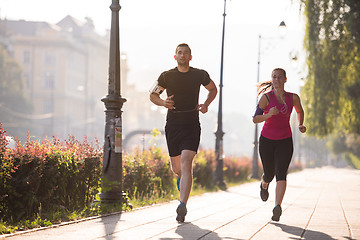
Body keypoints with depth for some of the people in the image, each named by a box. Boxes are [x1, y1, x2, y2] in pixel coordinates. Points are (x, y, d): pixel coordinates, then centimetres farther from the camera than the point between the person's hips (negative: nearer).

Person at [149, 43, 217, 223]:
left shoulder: (200, 75, 2)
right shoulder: (167, 76, 1)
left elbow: (213, 89, 20)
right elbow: (153, 95, 11)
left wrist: (206, 104, 1)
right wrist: (162, 102, -11)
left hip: (191, 125, -2)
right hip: (172, 125, 2)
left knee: (186, 163, -18)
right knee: (176, 166, 11)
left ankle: (182, 205, -26)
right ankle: (181, 177, 51)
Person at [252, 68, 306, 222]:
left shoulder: (293, 98, -1)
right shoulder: (266, 97, -9)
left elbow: (300, 111, 20)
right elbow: (255, 119, -13)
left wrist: (301, 125, 4)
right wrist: (269, 115, -30)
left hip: (285, 141, 1)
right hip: (267, 140, 0)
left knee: (281, 173, -17)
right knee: (269, 174, 8)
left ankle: (277, 207, -28)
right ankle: (264, 185, 46)